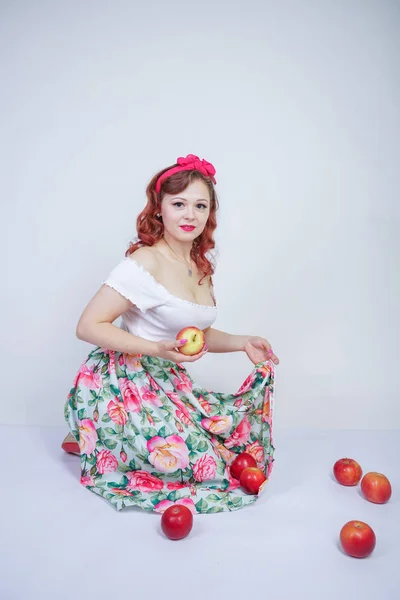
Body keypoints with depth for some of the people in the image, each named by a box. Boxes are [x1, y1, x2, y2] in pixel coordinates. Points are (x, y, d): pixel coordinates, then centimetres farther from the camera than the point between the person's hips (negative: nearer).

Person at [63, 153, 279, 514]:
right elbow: (88, 326, -20)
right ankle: (91, 442, 7)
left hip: (169, 383, 8)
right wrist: (157, 348, -28)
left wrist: (241, 342, 1)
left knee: (237, 430, 4)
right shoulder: (145, 262, -18)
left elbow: (199, 334, 17)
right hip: (123, 385, -8)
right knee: (203, 465, -13)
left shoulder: (202, 267, 8)